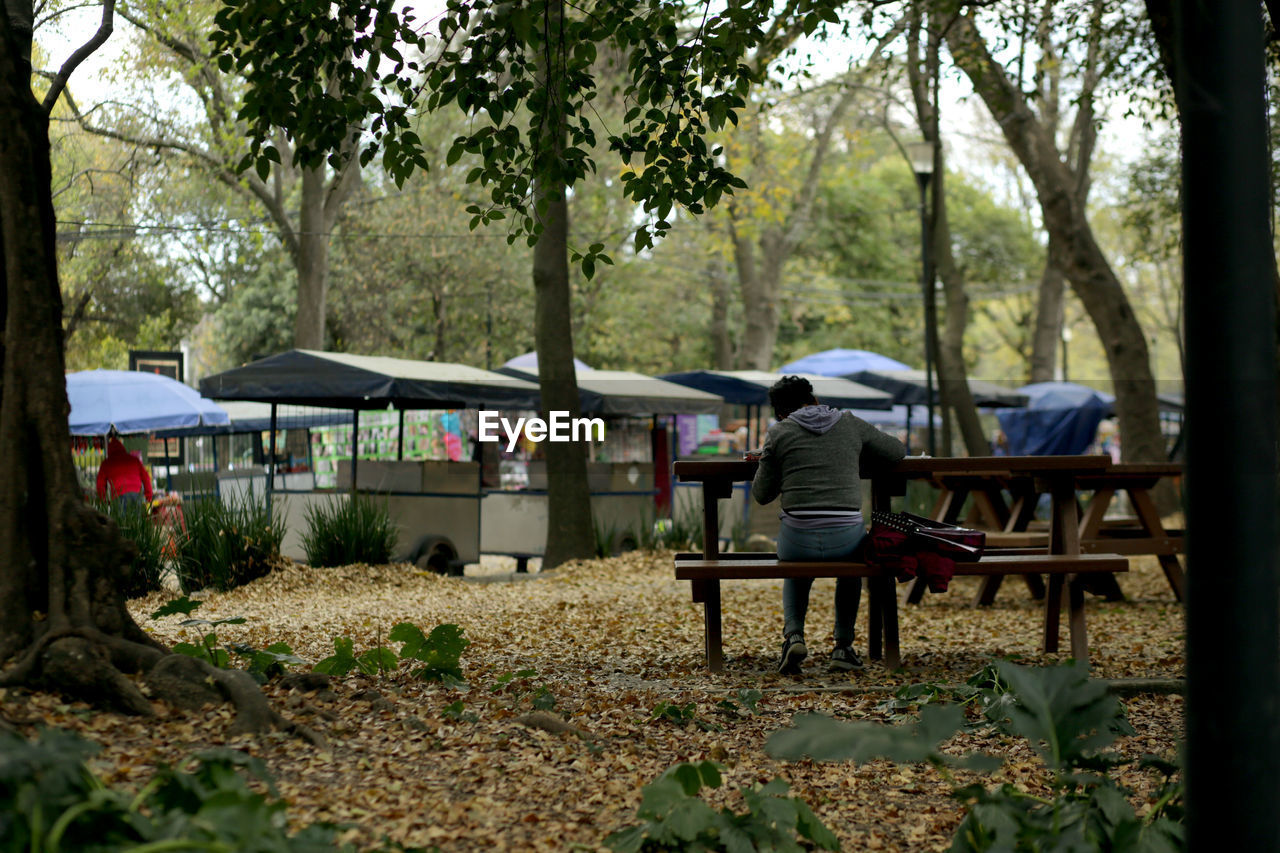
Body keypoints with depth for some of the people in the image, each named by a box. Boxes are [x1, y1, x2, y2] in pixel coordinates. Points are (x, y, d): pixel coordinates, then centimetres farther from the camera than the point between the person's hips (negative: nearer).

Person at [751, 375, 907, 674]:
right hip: (846, 539, 1)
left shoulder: (779, 432, 5)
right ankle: (844, 647, 27)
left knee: (796, 572, 36)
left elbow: (761, 494, 10)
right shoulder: (851, 425, 11)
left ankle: (793, 635, 10)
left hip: (798, 540, -1)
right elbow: (898, 450, 25)